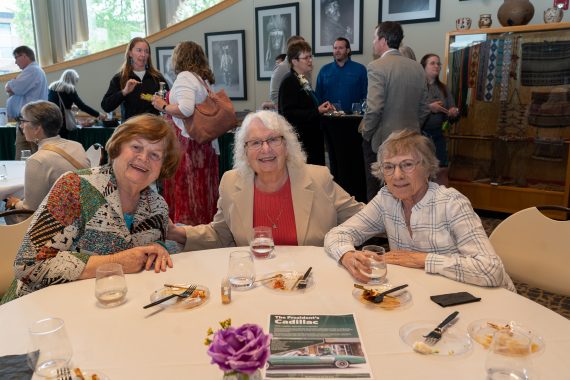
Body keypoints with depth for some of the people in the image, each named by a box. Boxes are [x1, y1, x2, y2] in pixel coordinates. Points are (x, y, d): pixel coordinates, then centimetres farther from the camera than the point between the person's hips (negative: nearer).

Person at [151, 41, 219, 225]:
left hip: (186, 143, -9)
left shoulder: (185, 76, -8)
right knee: (202, 193, 11)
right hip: (206, 144, 9)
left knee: (183, 192, -4)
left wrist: (163, 106, -8)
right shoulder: (203, 79, 18)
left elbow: (186, 109, -23)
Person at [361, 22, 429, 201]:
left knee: (377, 194, 5)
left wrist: (366, 134, -5)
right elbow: (424, 108, 10)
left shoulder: (377, 67, -13)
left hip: (380, 141, -6)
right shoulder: (417, 67, 6)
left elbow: (374, 108, -19)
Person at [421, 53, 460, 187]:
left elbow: (452, 110, 16)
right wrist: (429, 107, -20)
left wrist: (454, 113, -6)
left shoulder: (443, 88, 14)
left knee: (442, 171, 4)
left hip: (438, 135, 5)